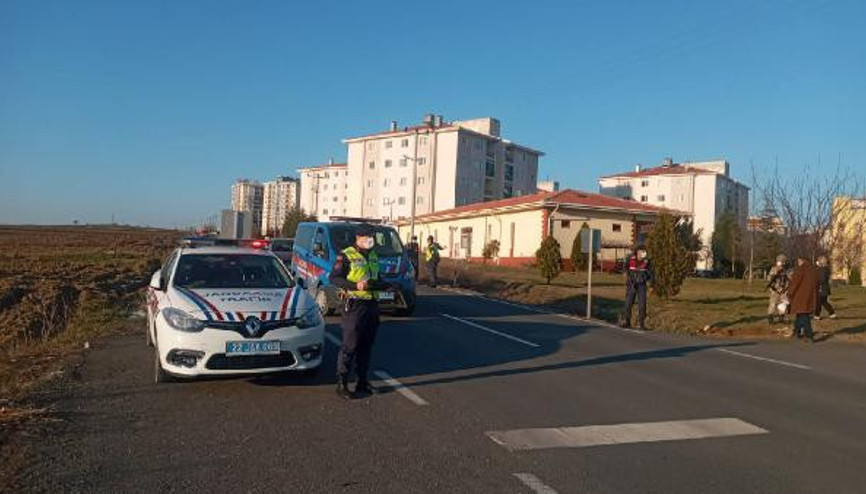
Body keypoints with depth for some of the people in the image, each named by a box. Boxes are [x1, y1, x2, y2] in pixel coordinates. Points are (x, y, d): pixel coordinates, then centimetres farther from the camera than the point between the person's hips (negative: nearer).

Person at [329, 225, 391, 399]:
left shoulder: (373, 257, 17)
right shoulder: (346, 256, -7)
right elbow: (334, 278, -12)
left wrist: (388, 285, 8)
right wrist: (355, 285, -23)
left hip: (372, 305, 7)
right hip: (354, 305, -7)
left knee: (366, 346, 13)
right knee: (350, 346, -6)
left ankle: (363, 382, 23)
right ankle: (341, 384, 3)